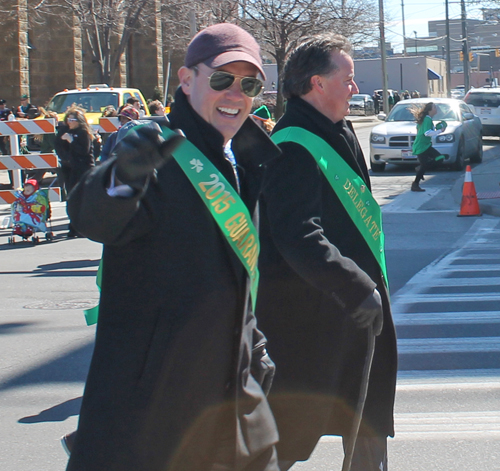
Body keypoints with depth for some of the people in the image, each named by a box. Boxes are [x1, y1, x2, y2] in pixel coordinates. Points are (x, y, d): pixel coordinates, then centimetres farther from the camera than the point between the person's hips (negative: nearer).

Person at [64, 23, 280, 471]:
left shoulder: (242, 164, 14)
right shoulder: (162, 156, -11)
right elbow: (93, 219, -32)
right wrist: (123, 176, -52)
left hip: (232, 385, 8)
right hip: (150, 387, -8)